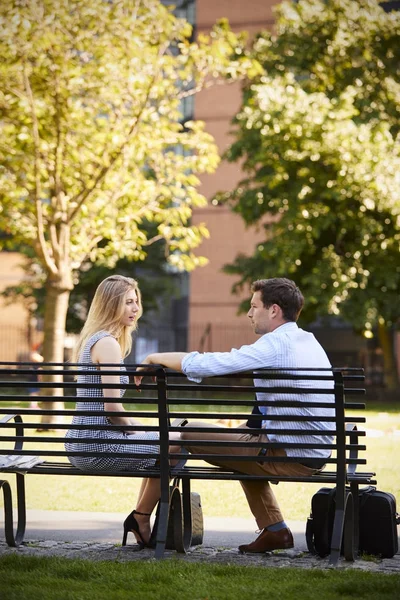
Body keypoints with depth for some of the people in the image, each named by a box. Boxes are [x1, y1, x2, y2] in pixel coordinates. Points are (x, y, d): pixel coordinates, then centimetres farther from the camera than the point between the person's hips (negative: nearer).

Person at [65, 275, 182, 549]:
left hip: (80, 442, 10)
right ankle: (141, 519, 9)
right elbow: (112, 407, -20)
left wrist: (135, 426, 14)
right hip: (97, 445, -10)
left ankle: (141, 523, 24)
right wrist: (135, 430, -2)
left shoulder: (92, 339, 16)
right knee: (176, 444, -3)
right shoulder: (108, 343, -16)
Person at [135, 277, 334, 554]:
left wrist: (154, 358, -4)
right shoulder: (309, 341, 12)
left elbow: (202, 365, -19)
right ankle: (275, 529, 28)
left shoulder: (275, 345, -16)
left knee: (188, 433, 0)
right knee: (246, 433, 36)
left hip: (290, 457, -9)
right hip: (318, 455, 9)